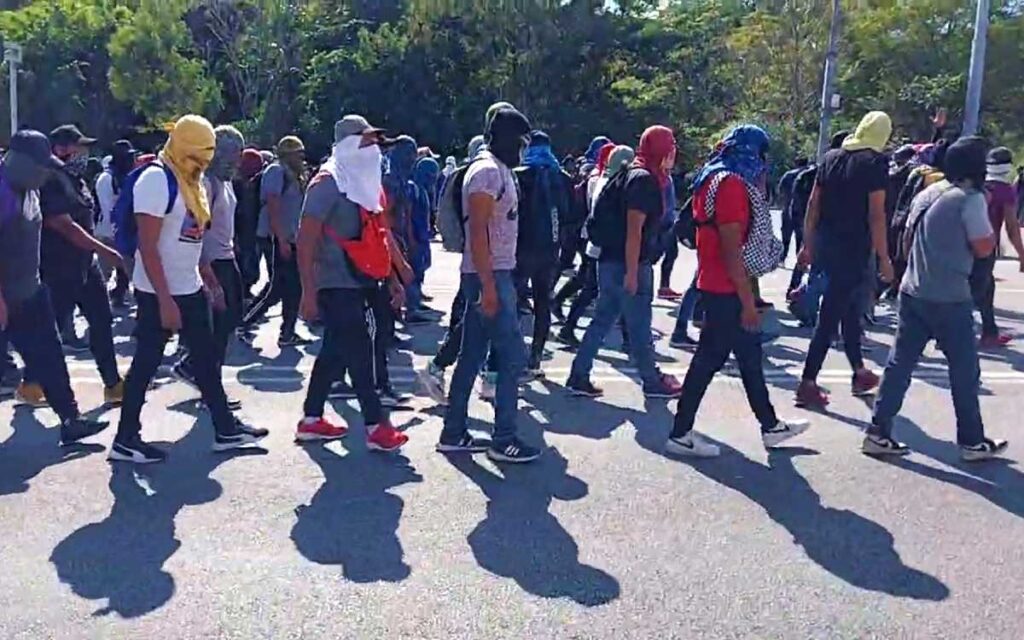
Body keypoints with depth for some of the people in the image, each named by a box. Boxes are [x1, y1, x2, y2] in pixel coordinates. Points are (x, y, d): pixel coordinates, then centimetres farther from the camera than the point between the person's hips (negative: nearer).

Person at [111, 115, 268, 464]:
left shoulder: (191, 181, 11)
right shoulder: (157, 179, -17)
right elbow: (147, 247, -21)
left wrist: (207, 281, 18)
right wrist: (165, 300, -23)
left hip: (190, 289, 9)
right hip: (160, 293, -9)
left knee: (207, 360, 13)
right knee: (146, 364, 1)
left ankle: (226, 429, 23)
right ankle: (126, 440, 12)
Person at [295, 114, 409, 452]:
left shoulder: (364, 183, 15)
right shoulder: (328, 183, -11)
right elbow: (306, 240, -16)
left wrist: (391, 278, 18)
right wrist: (309, 292, -21)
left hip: (361, 283, 9)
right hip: (337, 286, -9)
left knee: (336, 353, 13)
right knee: (359, 354, -7)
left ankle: (311, 420, 23)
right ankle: (376, 427, 0)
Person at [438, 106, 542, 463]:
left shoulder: (499, 170, 17)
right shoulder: (488, 171, -14)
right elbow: (478, 232, -20)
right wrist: (489, 286, -24)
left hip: (495, 274, 10)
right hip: (489, 276, -10)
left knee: (472, 356, 12)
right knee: (513, 356, -5)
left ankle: (453, 434, 18)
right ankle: (503, 440, 2)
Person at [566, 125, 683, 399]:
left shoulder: (643, 177, 15)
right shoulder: (644, 180, -15)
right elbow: (634, 230, -21)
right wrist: (632, 273, -23)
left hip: (612, 262, 10)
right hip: (627, 264, -9)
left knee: (602, 320, 11)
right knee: (639, 326, 3)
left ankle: (579, 377, 14)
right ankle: (653, 382, 16)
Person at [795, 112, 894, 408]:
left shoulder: (831, 157, 10)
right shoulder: (875, 162, -8)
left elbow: (813, 205, 10)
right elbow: (876, 214, -13)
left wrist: (808, 244, 16)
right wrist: (883, 257, -9)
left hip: (824, 245, 7)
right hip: (852, 248, -7)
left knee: (850, 307, 21)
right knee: (830, 316, -3)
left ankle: (859, 372, 31)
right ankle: (808, 384, -2)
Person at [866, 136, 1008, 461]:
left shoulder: (927, 193, 11)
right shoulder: (971, 199, -11)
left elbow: (907, 239, 18)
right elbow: (984, 248, -9)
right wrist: (988, 220, 6)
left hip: (913, 293, 7)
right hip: (950, 298, -7)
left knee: (899, 364, 7)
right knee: (965, 372, 6)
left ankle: (878, 433, 6)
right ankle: (972, 441, 17)